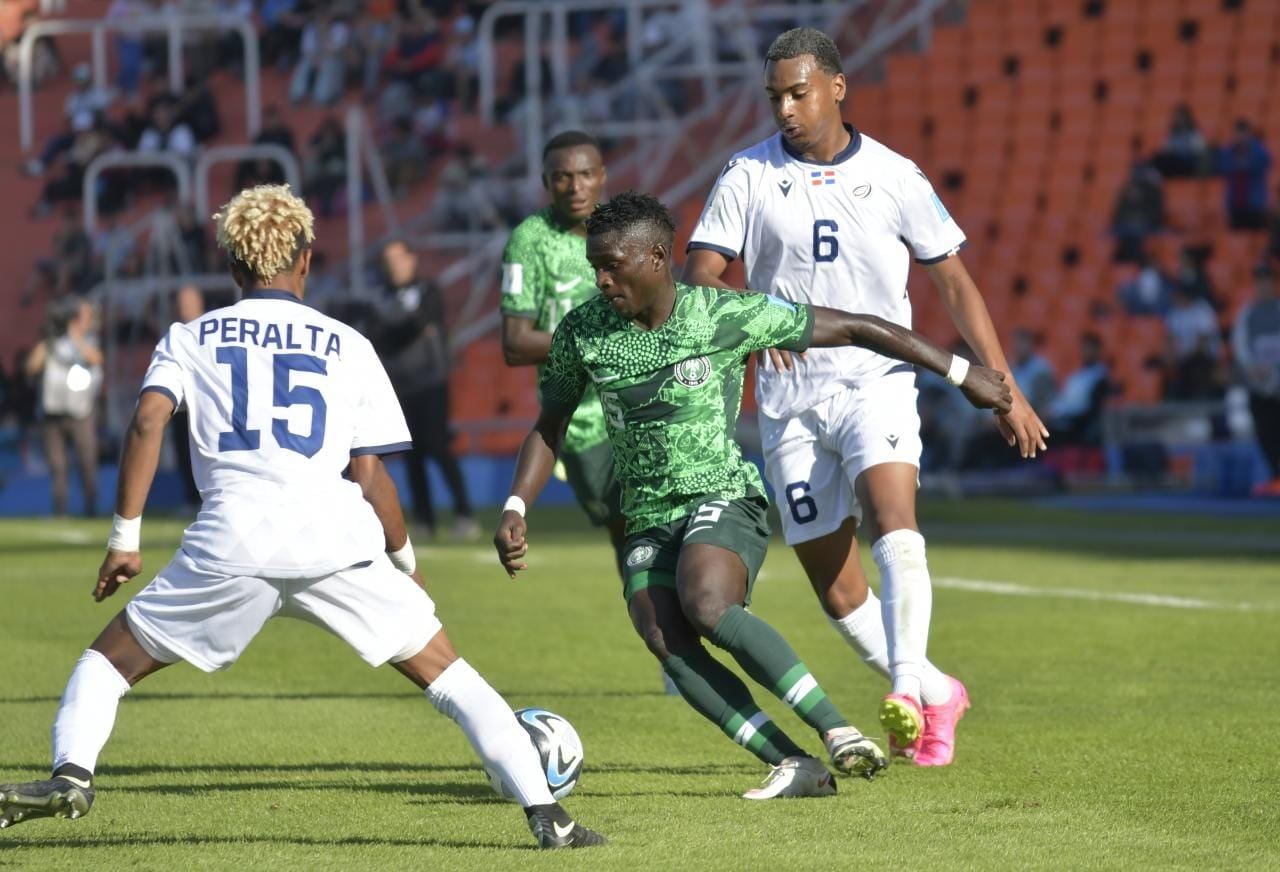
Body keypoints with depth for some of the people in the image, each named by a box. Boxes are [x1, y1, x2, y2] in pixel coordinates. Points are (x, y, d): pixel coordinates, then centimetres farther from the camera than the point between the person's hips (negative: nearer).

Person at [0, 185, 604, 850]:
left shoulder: (190, 339, 18)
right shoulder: (347, 346, 18)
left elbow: (148, 421, 0)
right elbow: (370, 476, 13)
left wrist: (124, 538, 2)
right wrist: (405, 563, 26)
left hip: (232, 540, 0)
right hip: (335, 534, 0)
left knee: (109, 661, 15)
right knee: (442, 670, 11)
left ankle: (72, 775, -11)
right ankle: (545, 815, 1)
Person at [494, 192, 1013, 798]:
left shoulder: (729, 316, -10)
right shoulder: (582, 332, 0)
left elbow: (852, 328, -2)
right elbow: (549, 426, 16)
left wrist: (961, 373, 2)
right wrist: (514, 512, 2)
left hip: (723, 498, -4)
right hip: (647, 520, 4)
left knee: (704, 606, -34)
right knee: (665, 640, -24)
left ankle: (838, 732, -33)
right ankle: (794, 766, -25)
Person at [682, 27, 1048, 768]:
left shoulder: (893, 176, 2)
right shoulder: (750, 176, 2)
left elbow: (955, 283, 6)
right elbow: (701, 276, -5)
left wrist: (1005, 392, 2)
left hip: (876, 381, -2)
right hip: (790, 398, 2)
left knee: (893, 522, -28)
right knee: (832, 583, 3)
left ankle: (907, 694, -37)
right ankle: (939, 695, 20)